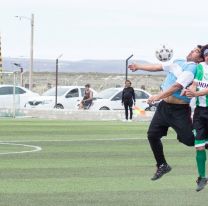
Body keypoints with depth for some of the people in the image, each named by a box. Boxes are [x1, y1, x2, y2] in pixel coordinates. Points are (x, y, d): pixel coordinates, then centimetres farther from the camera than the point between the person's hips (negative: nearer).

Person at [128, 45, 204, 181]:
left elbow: (177, 85, -24)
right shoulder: (178, 62, 11)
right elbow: (158, 67, 23)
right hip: (164, 106, 8)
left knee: (189, 140, -11)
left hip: (179, 110, -8)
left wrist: (158, 96, -27)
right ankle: (162, 165, 19)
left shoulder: (192, 68, -15)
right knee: (152, 135, 5)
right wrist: (139, 67, 27)